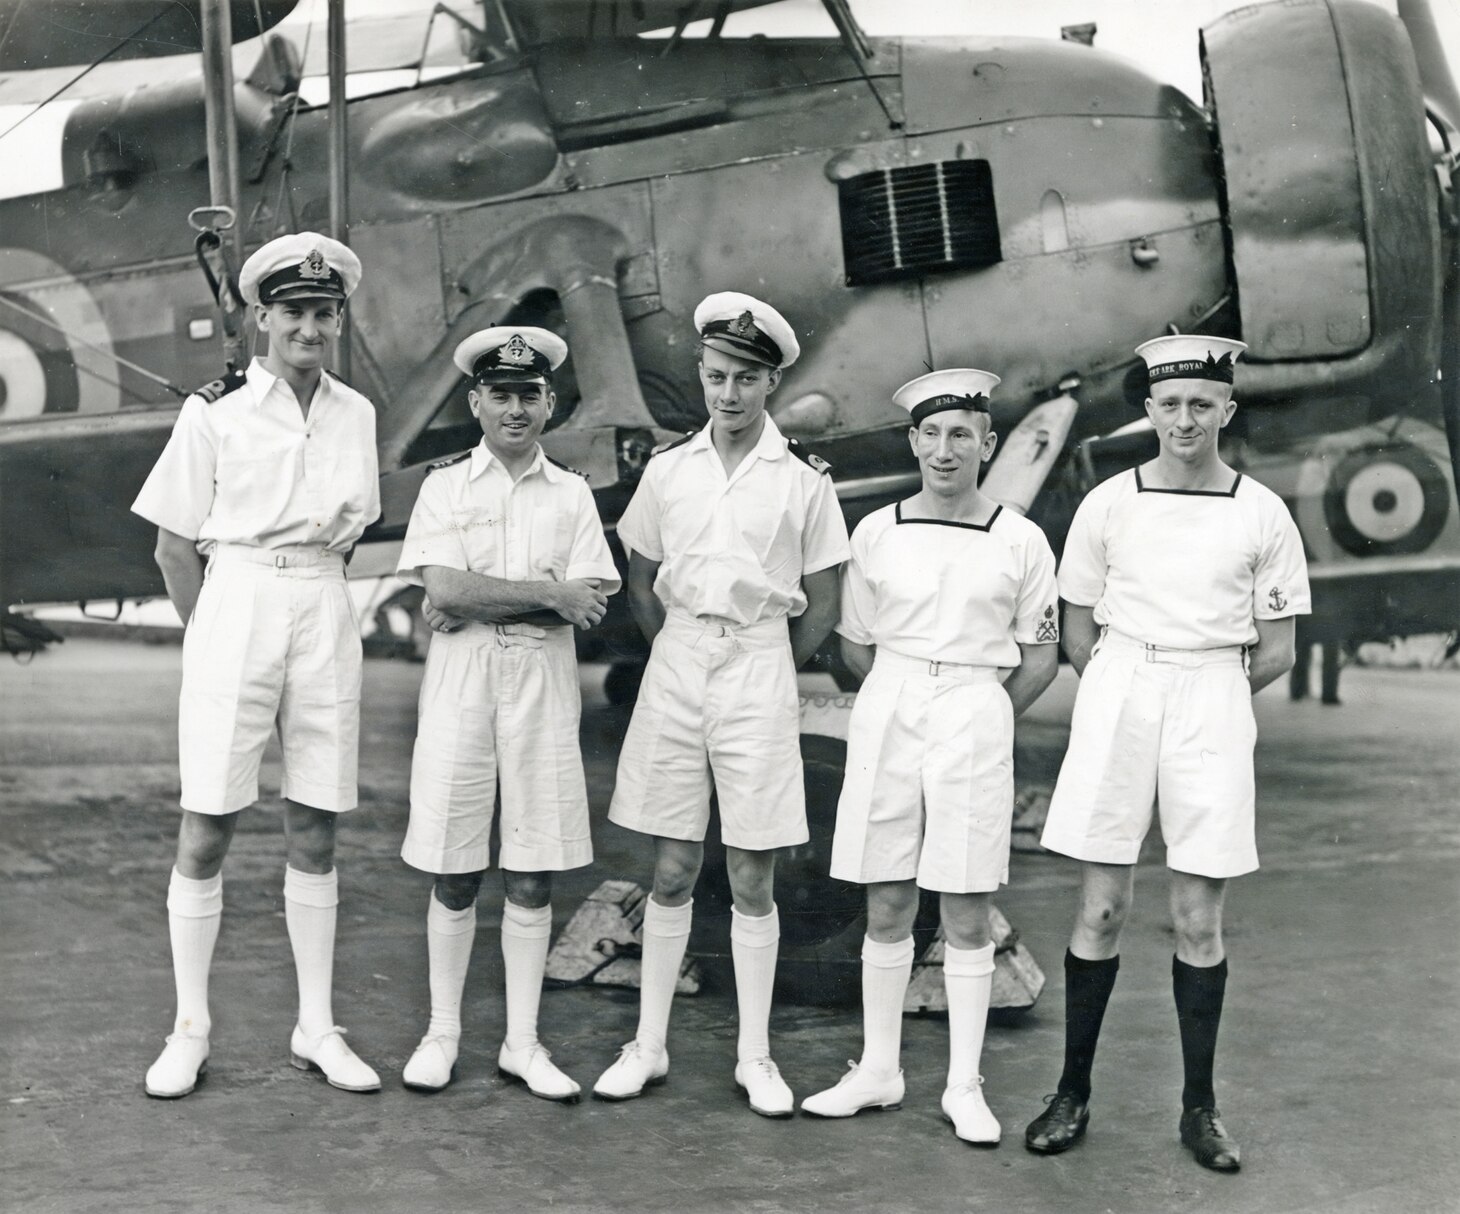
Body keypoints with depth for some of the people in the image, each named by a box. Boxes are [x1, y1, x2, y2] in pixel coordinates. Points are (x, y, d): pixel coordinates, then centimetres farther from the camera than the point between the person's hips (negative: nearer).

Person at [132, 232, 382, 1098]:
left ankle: (318, 1028, 16)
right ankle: (190, 1032, 11)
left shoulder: (356, 414, 8)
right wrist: (211, 633, 1)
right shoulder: (214, 412, -3)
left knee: (316, 832, 8)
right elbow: (174, 547, 2)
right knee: (207, 830, -1)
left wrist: (325, 562, 8)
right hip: (233, 610, -3)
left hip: (326, 617, 3)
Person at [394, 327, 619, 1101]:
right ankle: (442, 1032, 17)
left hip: (543, 682, 1)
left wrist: (483, 602, -9)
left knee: (533, 873, 4)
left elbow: (591, 605, -2)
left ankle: (522, 1044, 14)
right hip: (460, 681, -1)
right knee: (453, 870, 3)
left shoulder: (571, 493, 9)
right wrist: (551, 594, -11)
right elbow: (446, 588, -9)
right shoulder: (445, 485, 5)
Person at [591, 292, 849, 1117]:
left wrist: (769, 669, 4)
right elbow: (640, 581, 16)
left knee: (753, 875, 2)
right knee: (673, 869, 7)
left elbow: (823, 604, 4)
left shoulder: (803, 479, 0)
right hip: (676, 663, 2)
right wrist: (682, 650, 8)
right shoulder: (669, 469, 6)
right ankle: (649, 1045, 16)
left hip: (761, 669, -2)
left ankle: (756, 1057, 12)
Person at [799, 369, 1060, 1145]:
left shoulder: (1020, 542, 0)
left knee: (966, 914, 2)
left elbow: (1040, 660, 6)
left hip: (974, 718, -2)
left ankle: (964, 1087, 12)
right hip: (887, 715, 2)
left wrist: (972, 716, 5)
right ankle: (878, 1072, 19)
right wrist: (904, 702, 9)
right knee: (886, 908, 7)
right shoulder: (877, 533, 4)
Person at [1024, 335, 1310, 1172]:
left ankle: (1200, 1108, 16)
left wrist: (1202, 690, 7)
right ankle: (1074, 1094, 13)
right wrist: (1134, 691, 7)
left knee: (1200, 920, 4)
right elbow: (1079, 636, 9)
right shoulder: (1109, 505, 2)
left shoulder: (1263, 515, 1)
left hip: (1213, 705, 0)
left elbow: (1276, 650, 5)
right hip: (1117, 697, 0)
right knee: (1102, 911, 2)